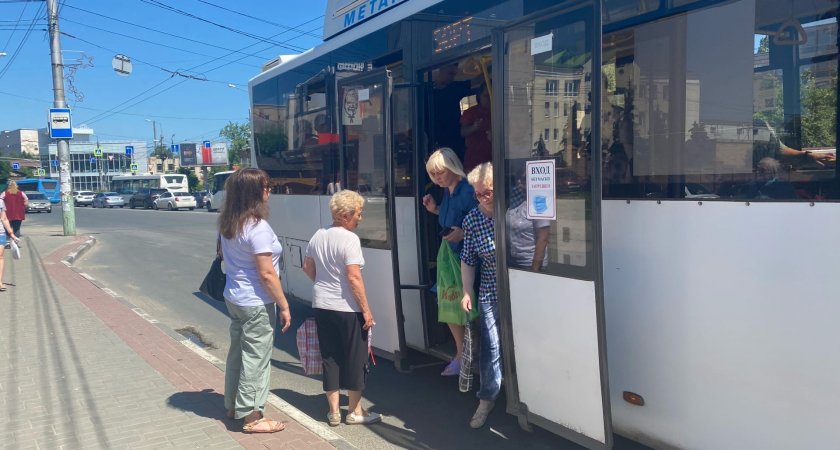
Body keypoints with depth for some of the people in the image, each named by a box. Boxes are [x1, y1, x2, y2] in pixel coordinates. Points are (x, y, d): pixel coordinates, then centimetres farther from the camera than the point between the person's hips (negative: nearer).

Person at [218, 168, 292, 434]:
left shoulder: (226, 224, 4)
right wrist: (284, 305, -16)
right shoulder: (258, 228, -23)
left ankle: (234, 406, 33)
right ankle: (251, 417, 11)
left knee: (238, 352, 19)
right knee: (255, 359, 2)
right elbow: (267, 274, -22)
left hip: (233, 298, 9)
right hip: (256, 303, -9)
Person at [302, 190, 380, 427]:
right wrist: (366, 310, -15)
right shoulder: (349, 239, -17)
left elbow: (307, 267, 15)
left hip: (321, 306, 7)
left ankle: (334, 412, 20)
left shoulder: (318, 236, 6)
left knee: (330, 358, 13)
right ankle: (355, 411, 19)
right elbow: (354, 278, -21)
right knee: (355, 359, 8)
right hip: (347, 309, -7)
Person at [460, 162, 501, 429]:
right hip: (490, 294, 1)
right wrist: (467, 292, 0)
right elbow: (468, 260, 3)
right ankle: (487, 399, 21)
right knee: (490, 348, 4)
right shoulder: (472, 220, -5)